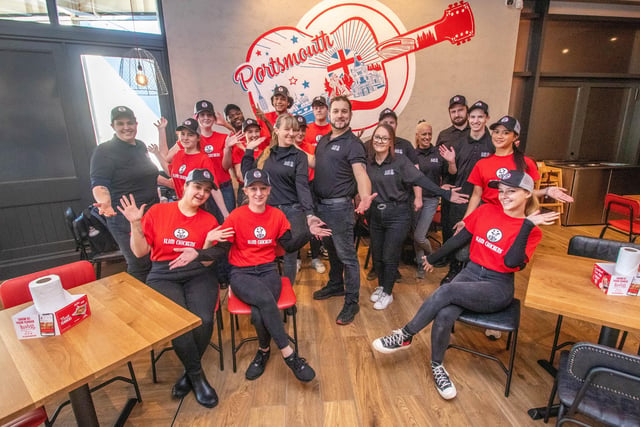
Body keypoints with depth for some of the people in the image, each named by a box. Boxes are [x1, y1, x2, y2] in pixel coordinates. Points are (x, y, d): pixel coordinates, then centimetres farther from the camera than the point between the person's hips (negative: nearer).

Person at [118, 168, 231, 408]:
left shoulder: (209, 221, 7)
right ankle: (197, 376, -2)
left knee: (204, 320, -26)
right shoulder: (157, 211, 5)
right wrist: (135, 224, -8)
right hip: (163, 276, 0)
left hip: (198, 275, 1)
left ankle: (189, 372, 4)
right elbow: (140, 252, 5)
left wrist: (208, 242, -14)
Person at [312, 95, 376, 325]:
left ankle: (352, 302, 14)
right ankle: (335, 285, 42)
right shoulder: (323, 140, 12)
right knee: (331, 248, 22)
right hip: (320, 204, 8)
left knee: (346, 255, 0)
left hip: (339, 206, -8)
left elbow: (360, 173, -26)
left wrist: (365, 196, -46)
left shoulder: (353, 144, -12)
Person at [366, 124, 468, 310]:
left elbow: (421, 179, -13)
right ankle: (381, 286, 36)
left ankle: (387, 293, 23)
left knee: (390, 257, 2)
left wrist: (445, 193, -20)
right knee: (377, 255, 12)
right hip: (375, 215, 4)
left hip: (397, 215, -4)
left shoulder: (400, 161, -8)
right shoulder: (368, 163, 4)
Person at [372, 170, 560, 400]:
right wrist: (433, 258, 17)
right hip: (470, 272, 3)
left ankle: (405, 336, -13)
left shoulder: (531, 231, -4)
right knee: (445, 315, -26)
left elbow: (512, 262, -19)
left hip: (498, 287, -3)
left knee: (448, 290, -31)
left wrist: (527, 225, -22)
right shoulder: (486, 210, 4)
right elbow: (460, 238, 11)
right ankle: (437, 366, 1)